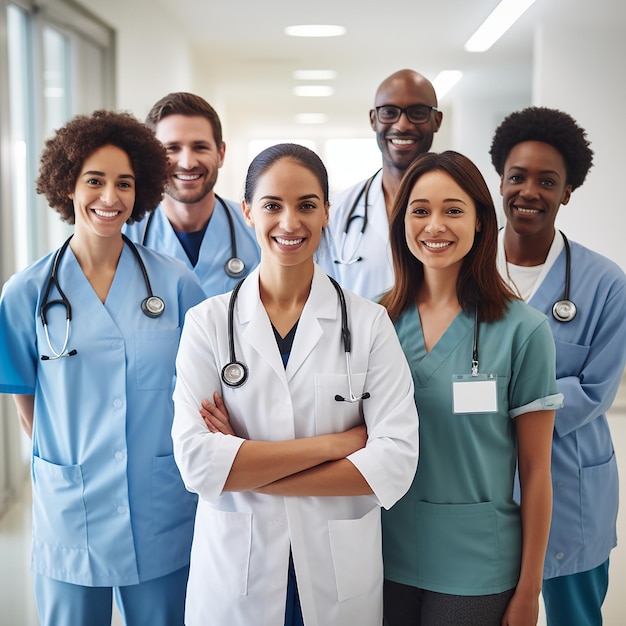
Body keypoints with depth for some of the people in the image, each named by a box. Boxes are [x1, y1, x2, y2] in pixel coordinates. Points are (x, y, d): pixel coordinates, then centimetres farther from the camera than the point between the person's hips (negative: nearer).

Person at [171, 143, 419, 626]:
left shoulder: (370, 322, -5)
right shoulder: (208, 323, -5)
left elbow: (396, 462, -14)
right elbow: (197, 462, -14)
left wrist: (247, 467, -16)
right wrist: (335, 442, -17)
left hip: (343, 577, 0)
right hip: (234, 574, 0)